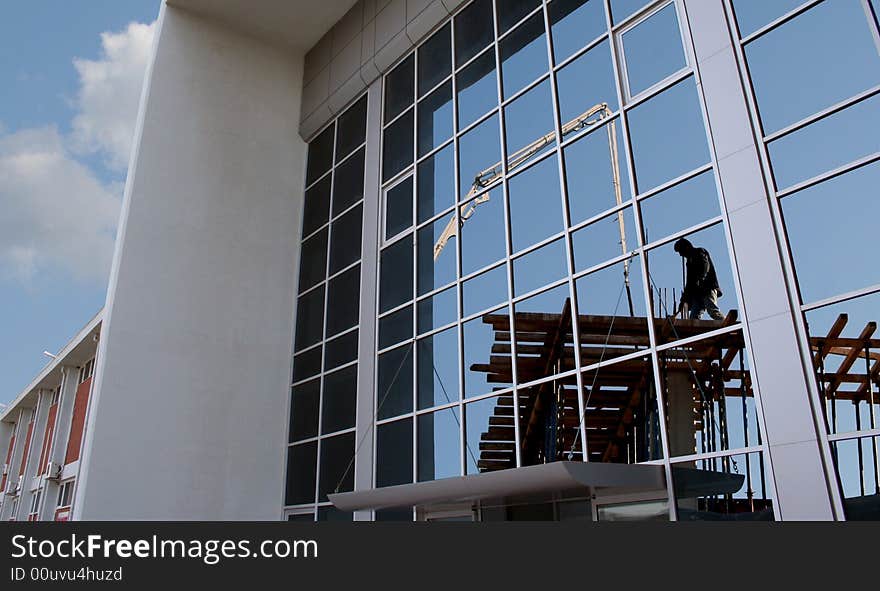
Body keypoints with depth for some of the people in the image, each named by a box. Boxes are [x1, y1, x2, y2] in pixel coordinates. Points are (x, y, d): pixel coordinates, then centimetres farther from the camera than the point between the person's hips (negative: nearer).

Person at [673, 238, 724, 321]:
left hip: (708, 288, -8)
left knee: (712, 311, -27)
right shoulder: (689, 260, 31)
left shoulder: (700, 252, 8)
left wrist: (700, 278, -34)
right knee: (694, 317, -9)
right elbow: (689, 281, 32)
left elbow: (705, 265, -14)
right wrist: (684, 299, 28)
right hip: (697, 292, 8)